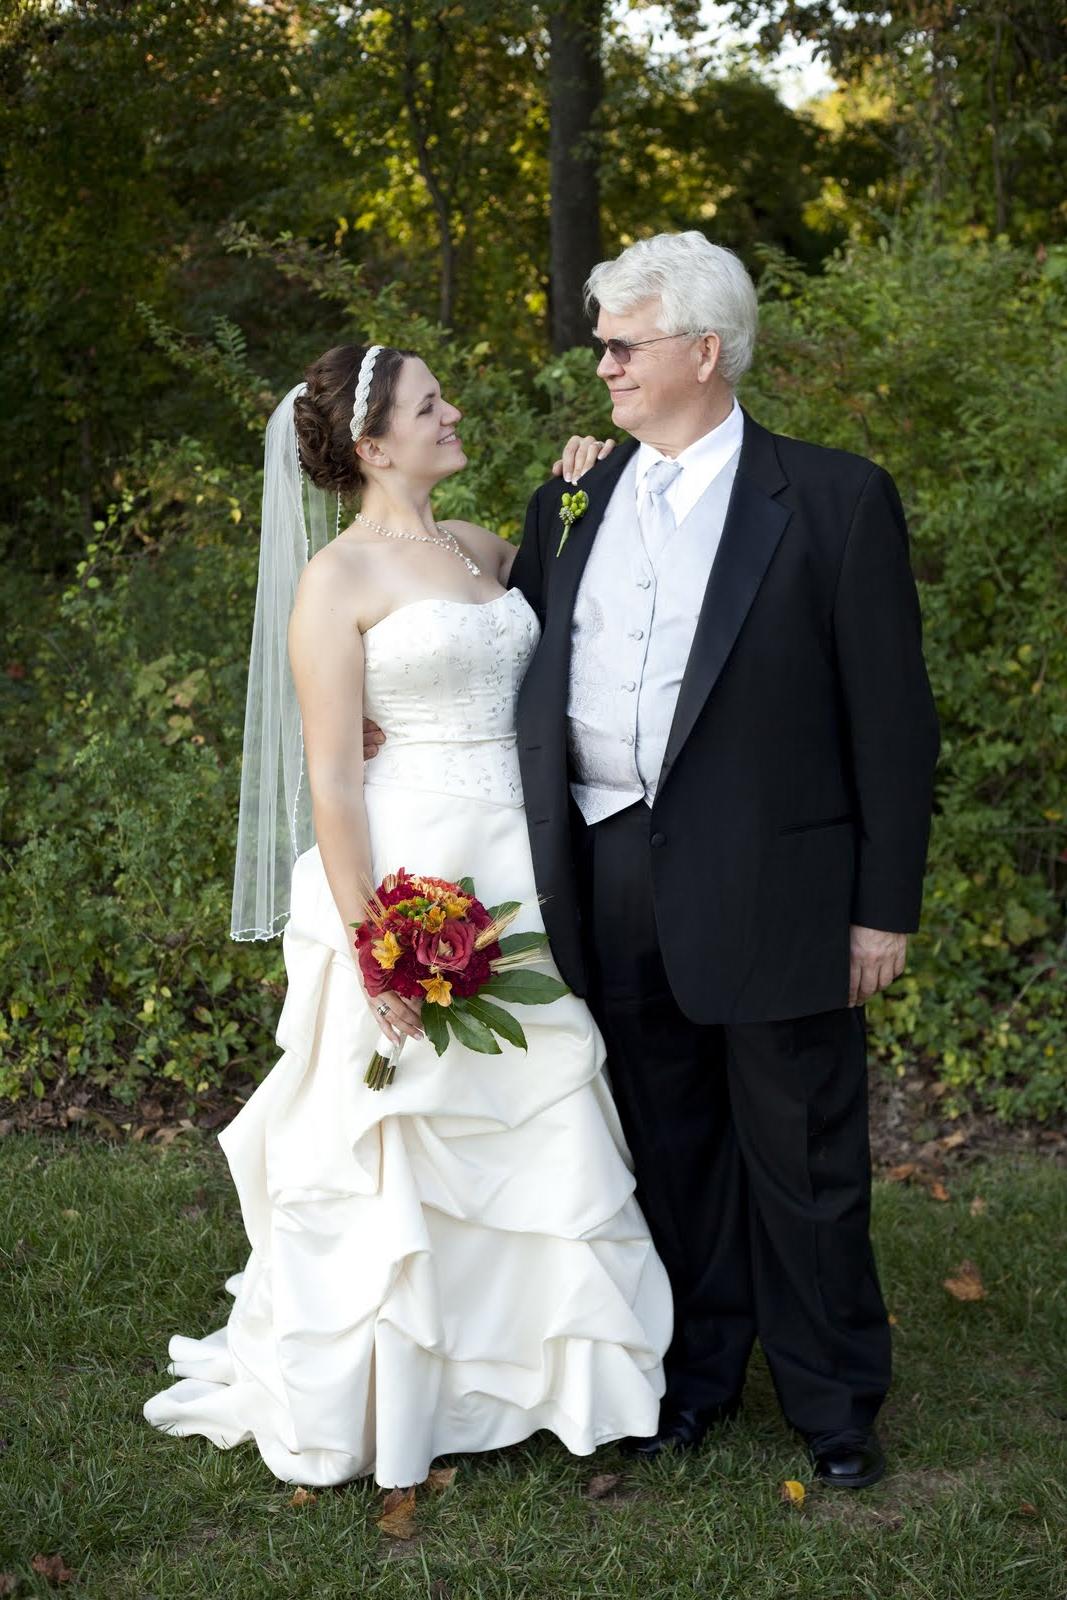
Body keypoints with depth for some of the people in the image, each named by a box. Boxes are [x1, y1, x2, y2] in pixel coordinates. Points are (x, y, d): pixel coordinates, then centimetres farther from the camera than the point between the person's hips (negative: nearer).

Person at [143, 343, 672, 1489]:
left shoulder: (481, 550, 12)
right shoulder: (338, 578, -9)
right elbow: (331, 778, -13)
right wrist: (373, 946, -17)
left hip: (517, 870, 7)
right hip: (413, 871, -7)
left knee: (536, 1125, 11)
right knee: (404, 1135, 2)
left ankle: (519, 1367, 26)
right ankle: (369, 1396, 18)